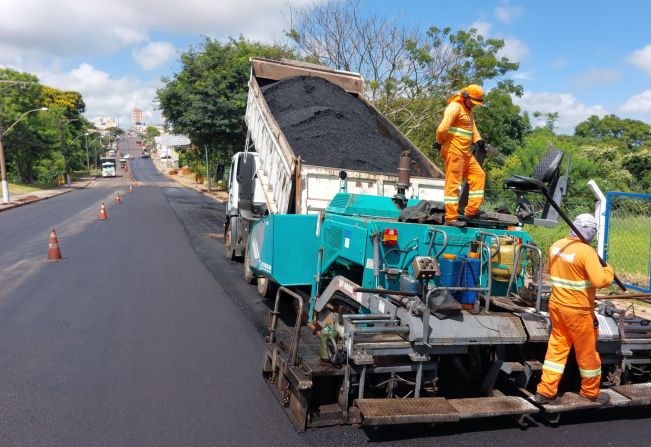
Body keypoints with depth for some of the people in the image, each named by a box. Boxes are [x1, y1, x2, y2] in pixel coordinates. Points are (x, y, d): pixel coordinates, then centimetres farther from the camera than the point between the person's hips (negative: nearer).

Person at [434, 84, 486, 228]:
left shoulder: (468, 111, 22)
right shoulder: (455, 107, -10)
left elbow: (472, 127, 23)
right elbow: (443, 128, -19)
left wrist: (478, 140, 5)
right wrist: (439, 142, -5)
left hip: (465, 152, 10)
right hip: (453, 150, -10)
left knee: (479, 175, 8)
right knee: (453, 182, -9)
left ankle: (471, 211, 9)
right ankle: (451, 217, -6)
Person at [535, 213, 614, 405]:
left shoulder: (556, 245, 2)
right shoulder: (586, 251, -21)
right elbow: (599, 281, -24)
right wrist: (609, 270, -5)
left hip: (556, 305, 6)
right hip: (578, 310, -6)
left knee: (557, 348, 14)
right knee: (587, 352, 14)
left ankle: (545, 391, 15)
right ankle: (591, 392, 32)